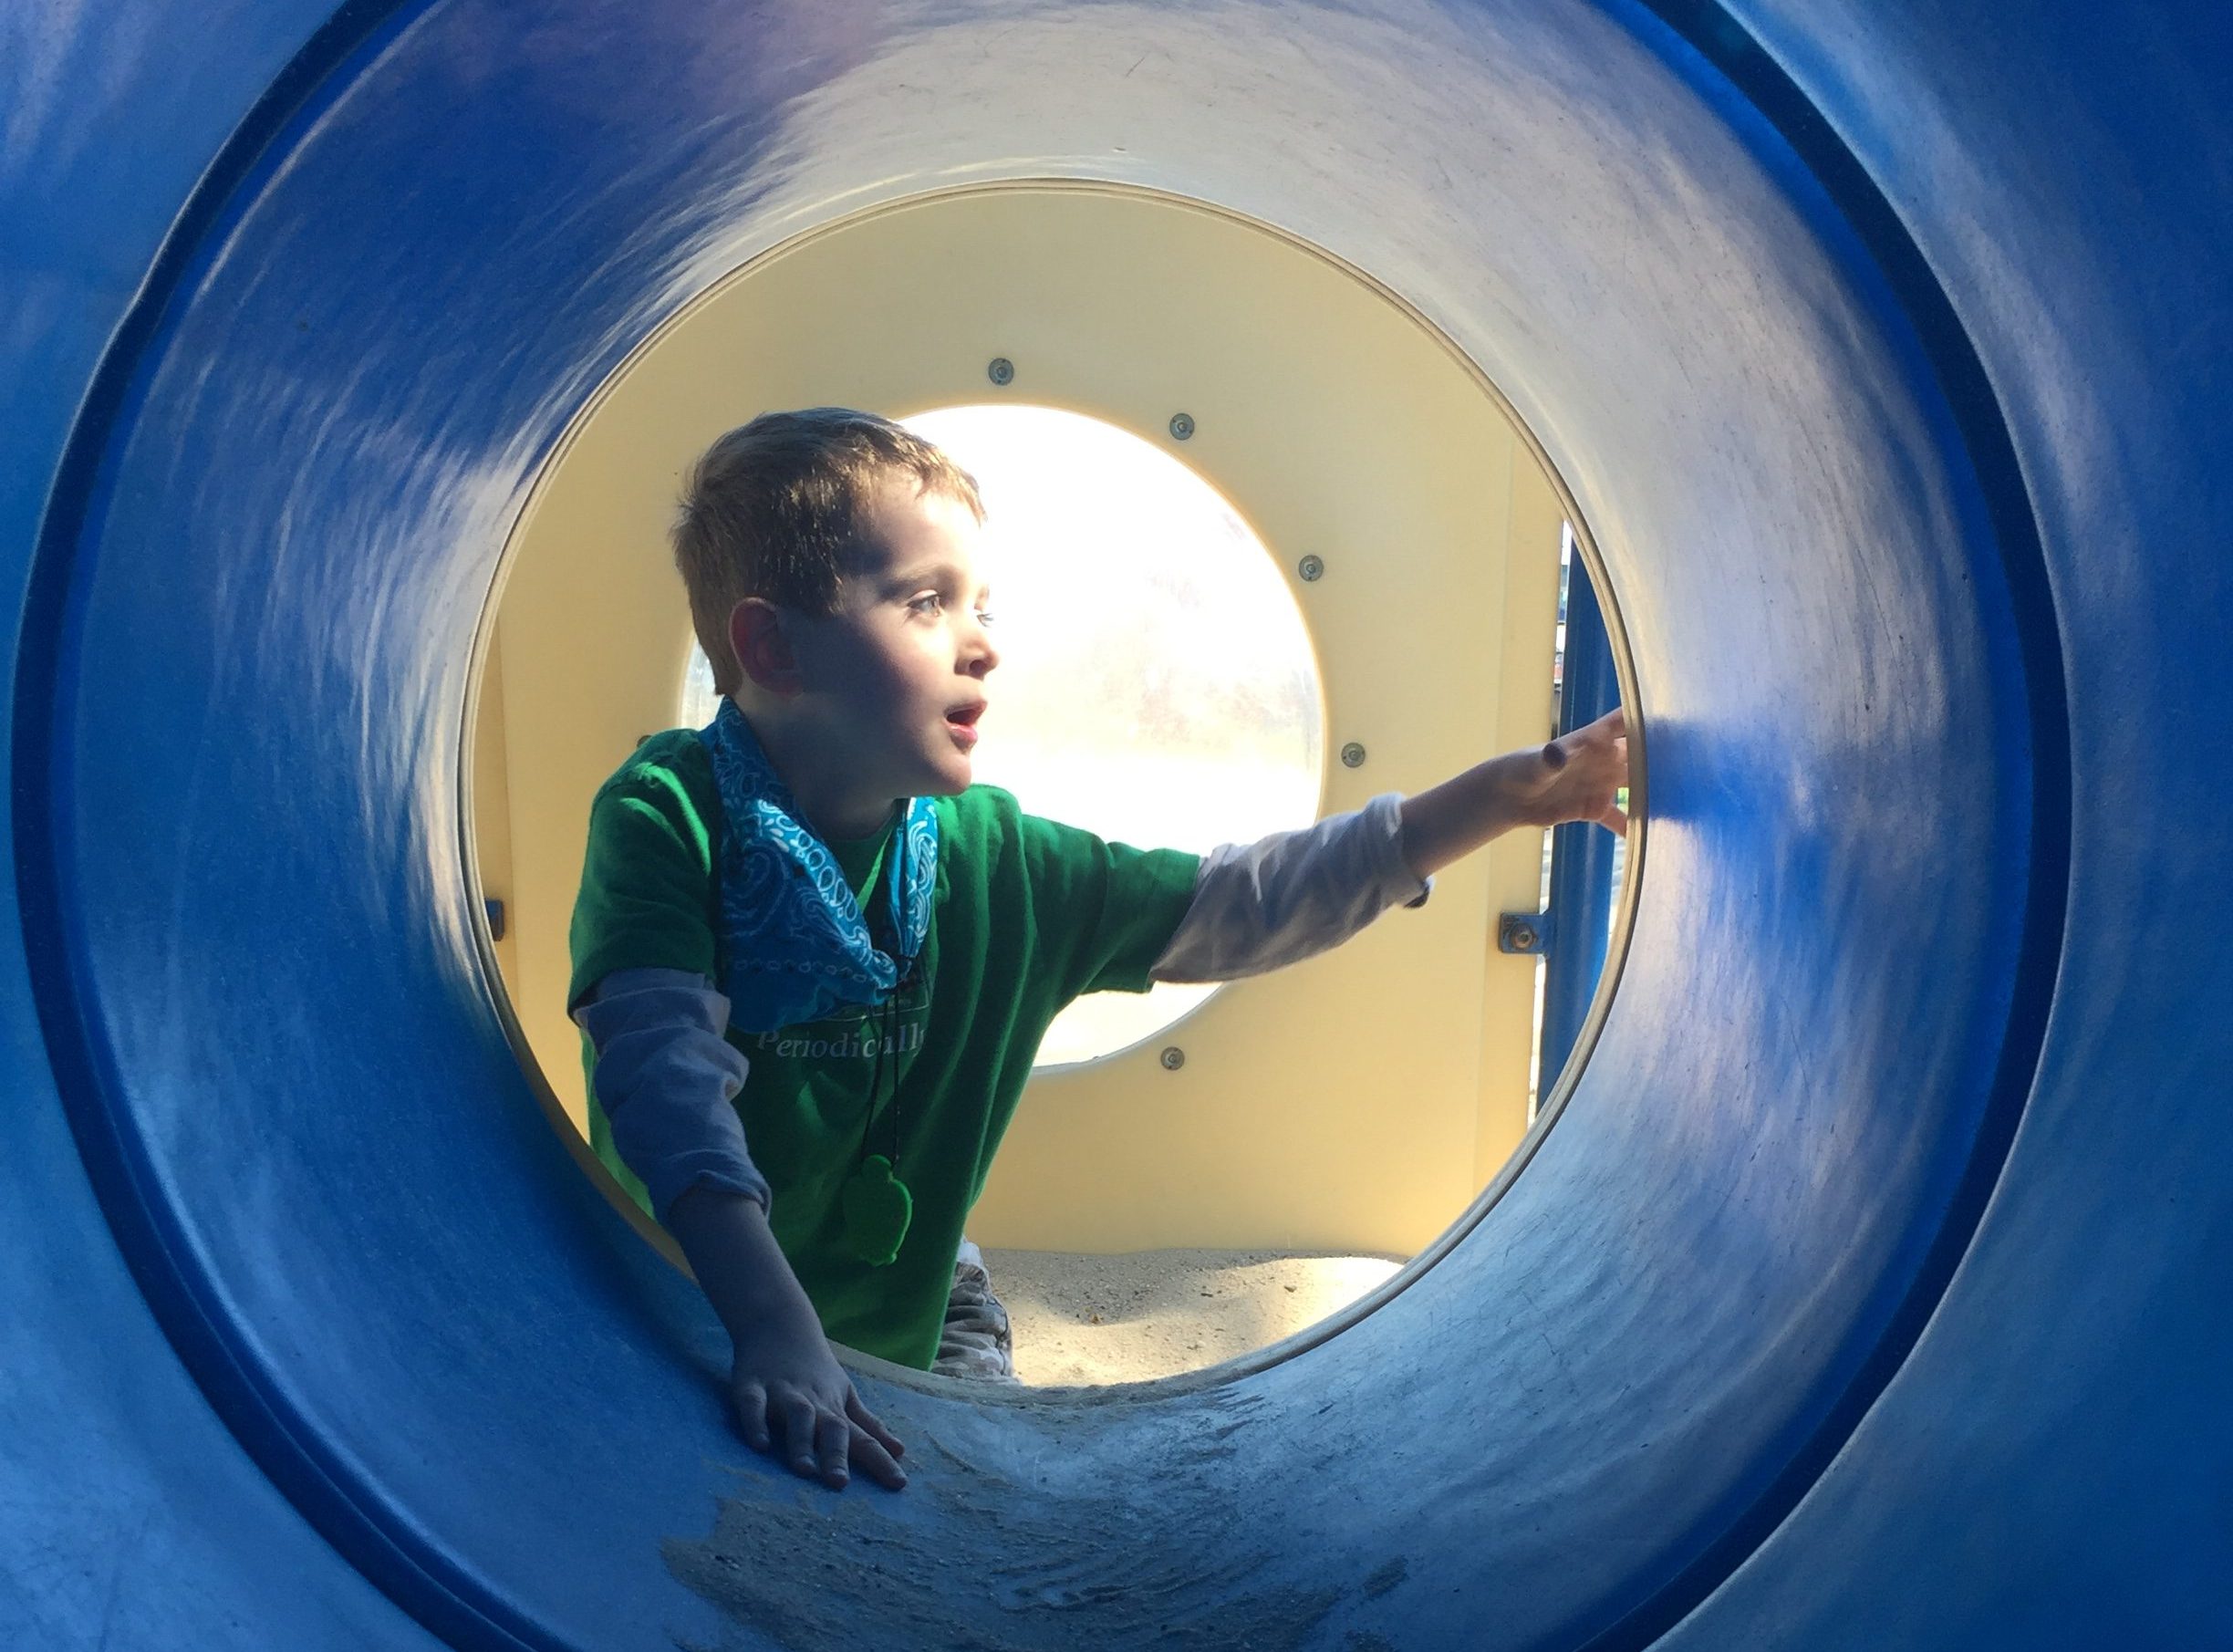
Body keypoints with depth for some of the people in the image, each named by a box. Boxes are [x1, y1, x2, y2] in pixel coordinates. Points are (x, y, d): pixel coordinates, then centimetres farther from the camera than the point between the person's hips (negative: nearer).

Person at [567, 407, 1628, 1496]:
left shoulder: (990, 859, -13)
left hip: (909, 1314, 3)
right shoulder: (670, 815, -23)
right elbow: (673, 1077, -35)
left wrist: (1499, 796, -12)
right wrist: (773, 1325, -49)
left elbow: (1234, 907, -8)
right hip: (687, 1312, -2)